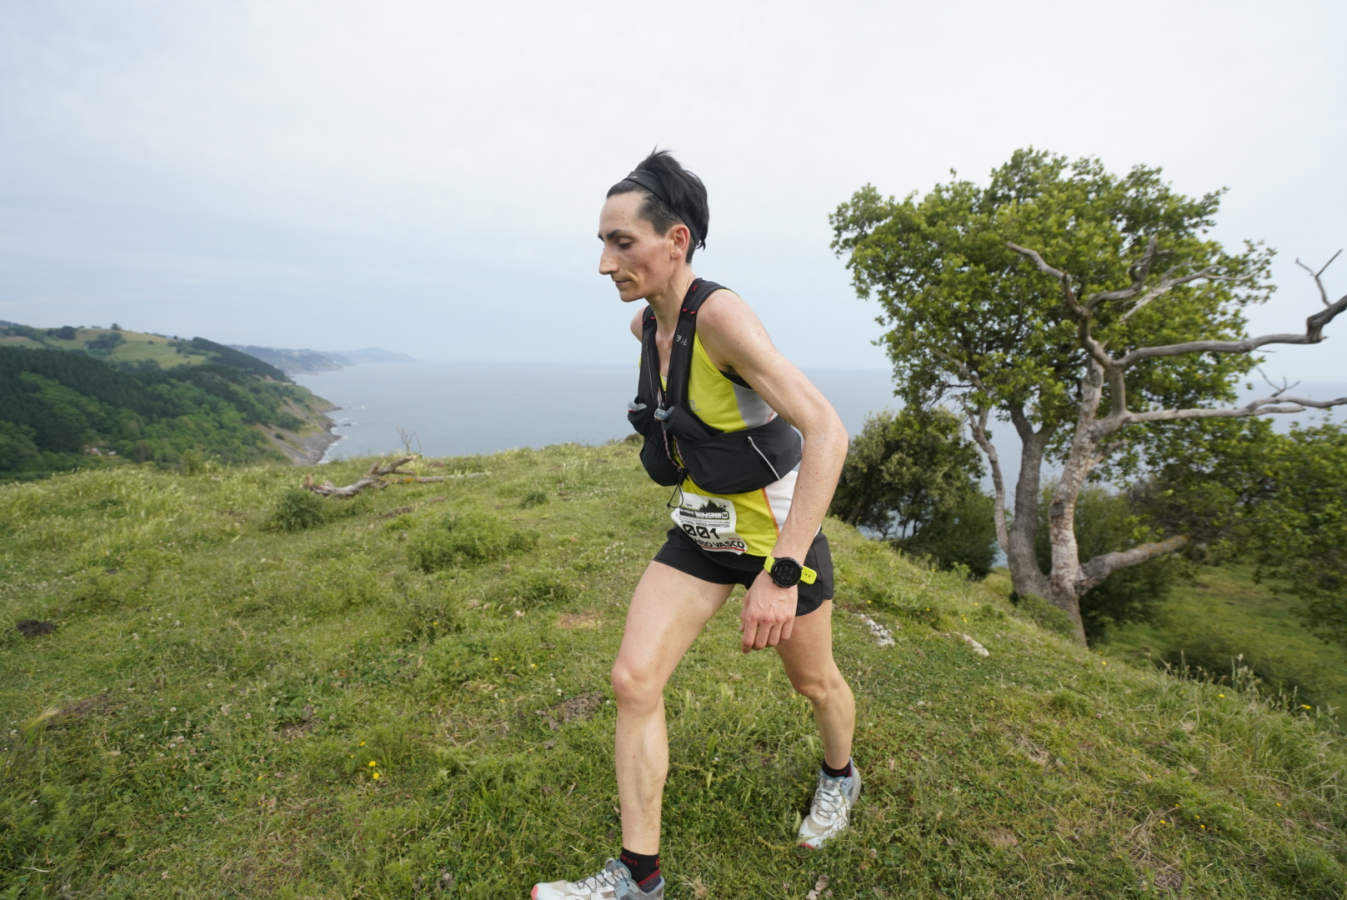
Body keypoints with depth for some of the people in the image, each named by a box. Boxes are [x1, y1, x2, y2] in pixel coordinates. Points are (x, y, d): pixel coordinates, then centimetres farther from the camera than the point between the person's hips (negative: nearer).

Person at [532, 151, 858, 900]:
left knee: (813, 680, 19)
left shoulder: (720, 314, -27)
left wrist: (781, 573, -38)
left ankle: (840, 775, 54)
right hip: (702, 531, 6)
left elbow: (827, 430, -34)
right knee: (633, 682, -2)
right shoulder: (646, 324, -3)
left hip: (779, 531, -6)